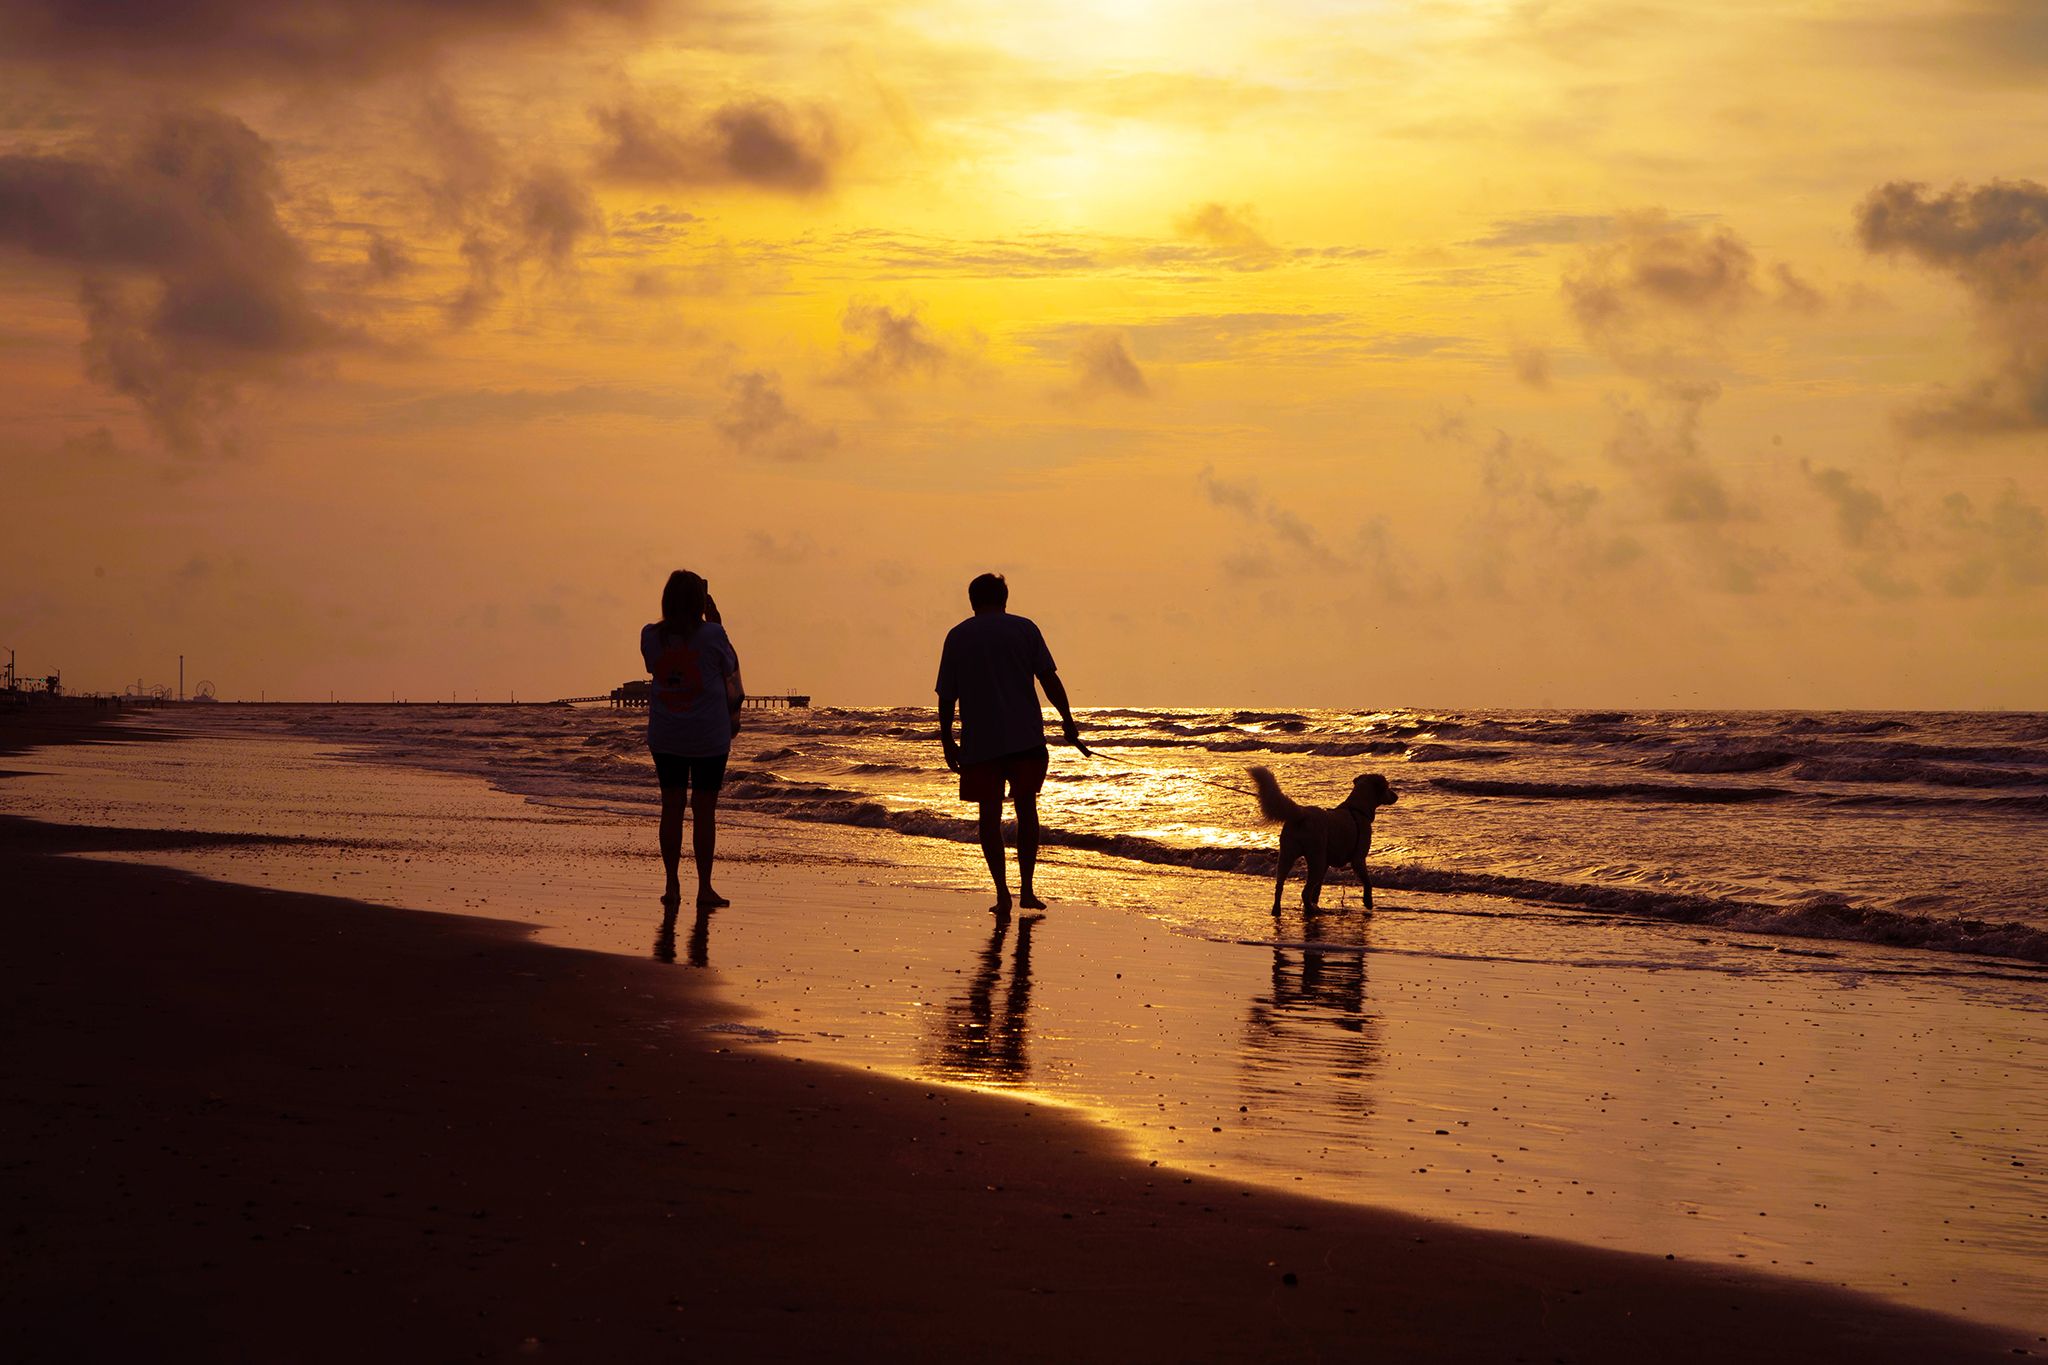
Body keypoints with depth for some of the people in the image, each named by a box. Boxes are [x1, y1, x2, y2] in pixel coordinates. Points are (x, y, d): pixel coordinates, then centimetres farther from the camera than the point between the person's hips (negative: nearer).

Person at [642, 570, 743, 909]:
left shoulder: (651, 636, -4)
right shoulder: (712, 635, -13)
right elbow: (730, 671, 4)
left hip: (665, 737, 3)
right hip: (709, 735, -3)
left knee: (672, 807, 10)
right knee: (704, 810, 3)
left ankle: (672, 885, 10)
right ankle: (704, 888, 6)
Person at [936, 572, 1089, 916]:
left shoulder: (957, 637, 5)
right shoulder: (1023, 628, 3)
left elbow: (946, 696, 4)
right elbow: (1049, 679, -2)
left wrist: (947, 740, 12)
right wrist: (1067, 720, 5)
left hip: (979, 743, 0)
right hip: (1025, 737, 0)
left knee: (990, 814, 4)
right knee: (1026, 810, 9)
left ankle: (1002, 893, -1)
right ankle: (1026, 890, 4)